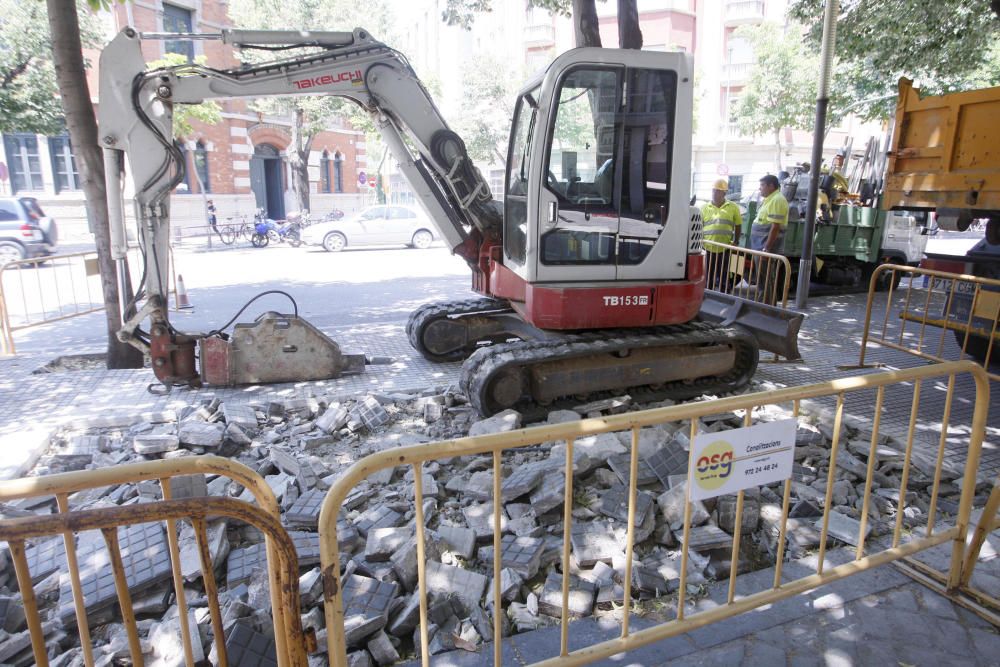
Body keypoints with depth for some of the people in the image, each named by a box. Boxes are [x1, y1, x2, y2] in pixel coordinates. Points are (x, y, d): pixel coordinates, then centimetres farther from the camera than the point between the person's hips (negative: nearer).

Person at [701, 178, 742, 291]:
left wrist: (735, 242, 2)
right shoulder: (704, 208, 7)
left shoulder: (733, 207, 4)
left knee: (724, 277, 4)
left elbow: (737, 226, 9)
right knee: (708, 276, 9)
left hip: (725, 248, -1)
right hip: (708, 248, 1)